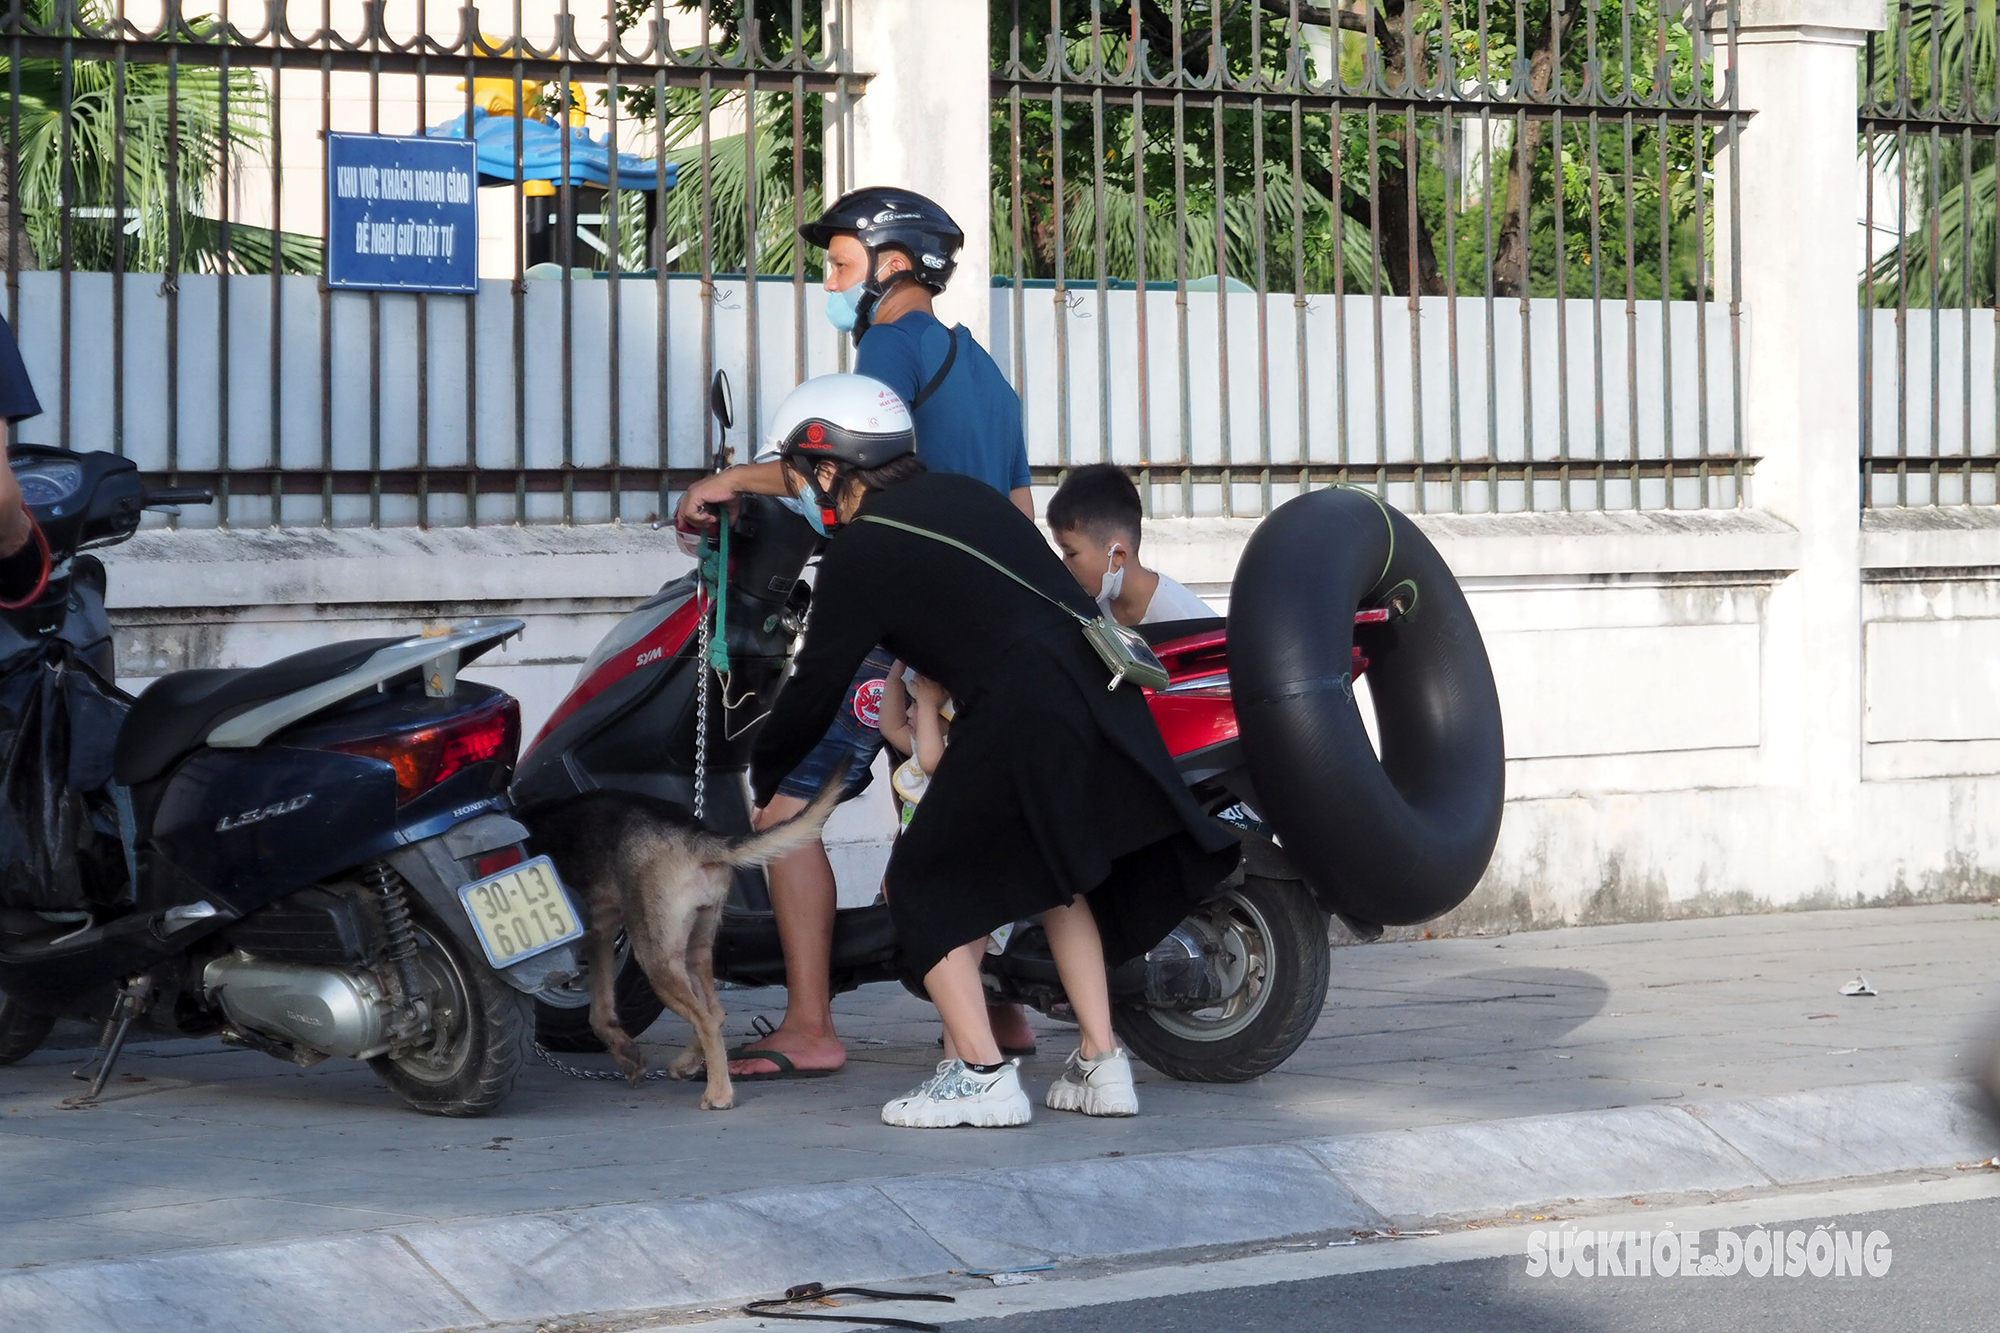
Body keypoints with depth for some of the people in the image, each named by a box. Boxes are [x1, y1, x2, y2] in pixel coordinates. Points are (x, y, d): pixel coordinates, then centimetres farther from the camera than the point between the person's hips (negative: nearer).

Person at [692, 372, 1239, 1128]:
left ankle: (982, 1074, -2)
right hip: (1104, 698, 8)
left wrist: (763, 773, 22)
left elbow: (817, 687, 7)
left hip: (1023, 718, -8)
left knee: (926, 883, 5)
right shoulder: (962, 495, 22)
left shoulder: (861, 553, 1)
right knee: (1056, 875, 24)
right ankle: (1100, 1065, 20)